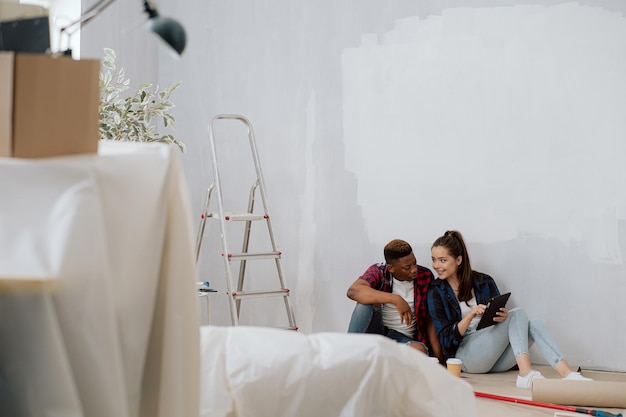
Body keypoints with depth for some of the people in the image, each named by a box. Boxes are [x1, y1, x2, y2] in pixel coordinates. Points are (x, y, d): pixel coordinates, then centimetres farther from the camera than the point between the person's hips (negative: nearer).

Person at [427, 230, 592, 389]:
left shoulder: (484, 282, 11)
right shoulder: (436, 292, 2)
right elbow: (446, 339, -5)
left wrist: (503, 317, -14)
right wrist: (470, 315, -21)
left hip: (495, 358, 4)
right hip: (465, 355, -4)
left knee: (535, 325, -22)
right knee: (518, 314, -23)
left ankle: (568, 374, -40)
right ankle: (526, 373, -44)